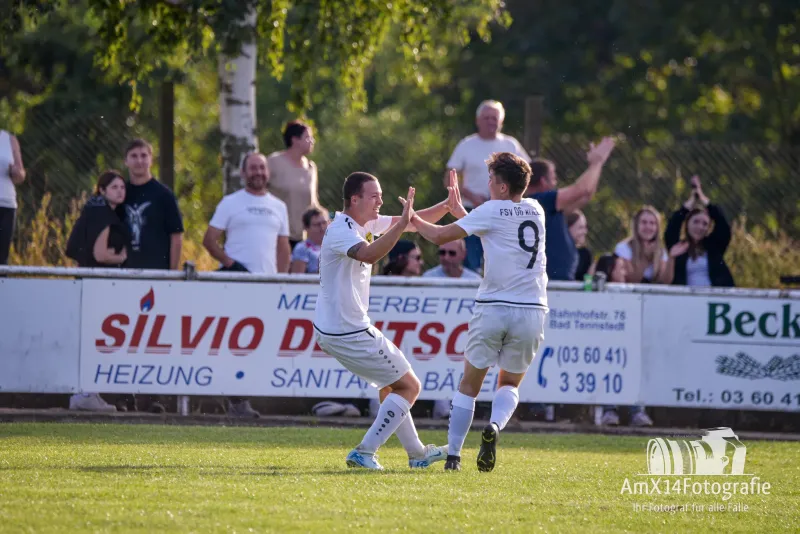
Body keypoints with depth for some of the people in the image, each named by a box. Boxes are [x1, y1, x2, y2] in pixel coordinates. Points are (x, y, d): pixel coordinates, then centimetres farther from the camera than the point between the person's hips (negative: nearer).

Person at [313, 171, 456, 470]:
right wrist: (401, 224, -44)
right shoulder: (341, 230, -21)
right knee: (409, 386, -3)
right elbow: (369, 254, -42)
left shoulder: (367, 223, 8)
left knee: (391, 384, 26)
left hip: (333, 330, 10)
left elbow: (414, 222, 15)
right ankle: (364, 453, -7)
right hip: (347, 332, -10)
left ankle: (416, 453, 38)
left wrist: (446, 206, 2)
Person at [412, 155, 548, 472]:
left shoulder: (492, 211, -4)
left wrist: (415, 221, 15)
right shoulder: (535, 211, 12)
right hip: (531, 312, 3)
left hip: (492, 308, -3)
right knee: (510, 384, 17)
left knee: (469, 385, 12)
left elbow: (441, 236, -2)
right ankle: (495, 425, -14)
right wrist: (457, 207, 28)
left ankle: (453, 455, 5)